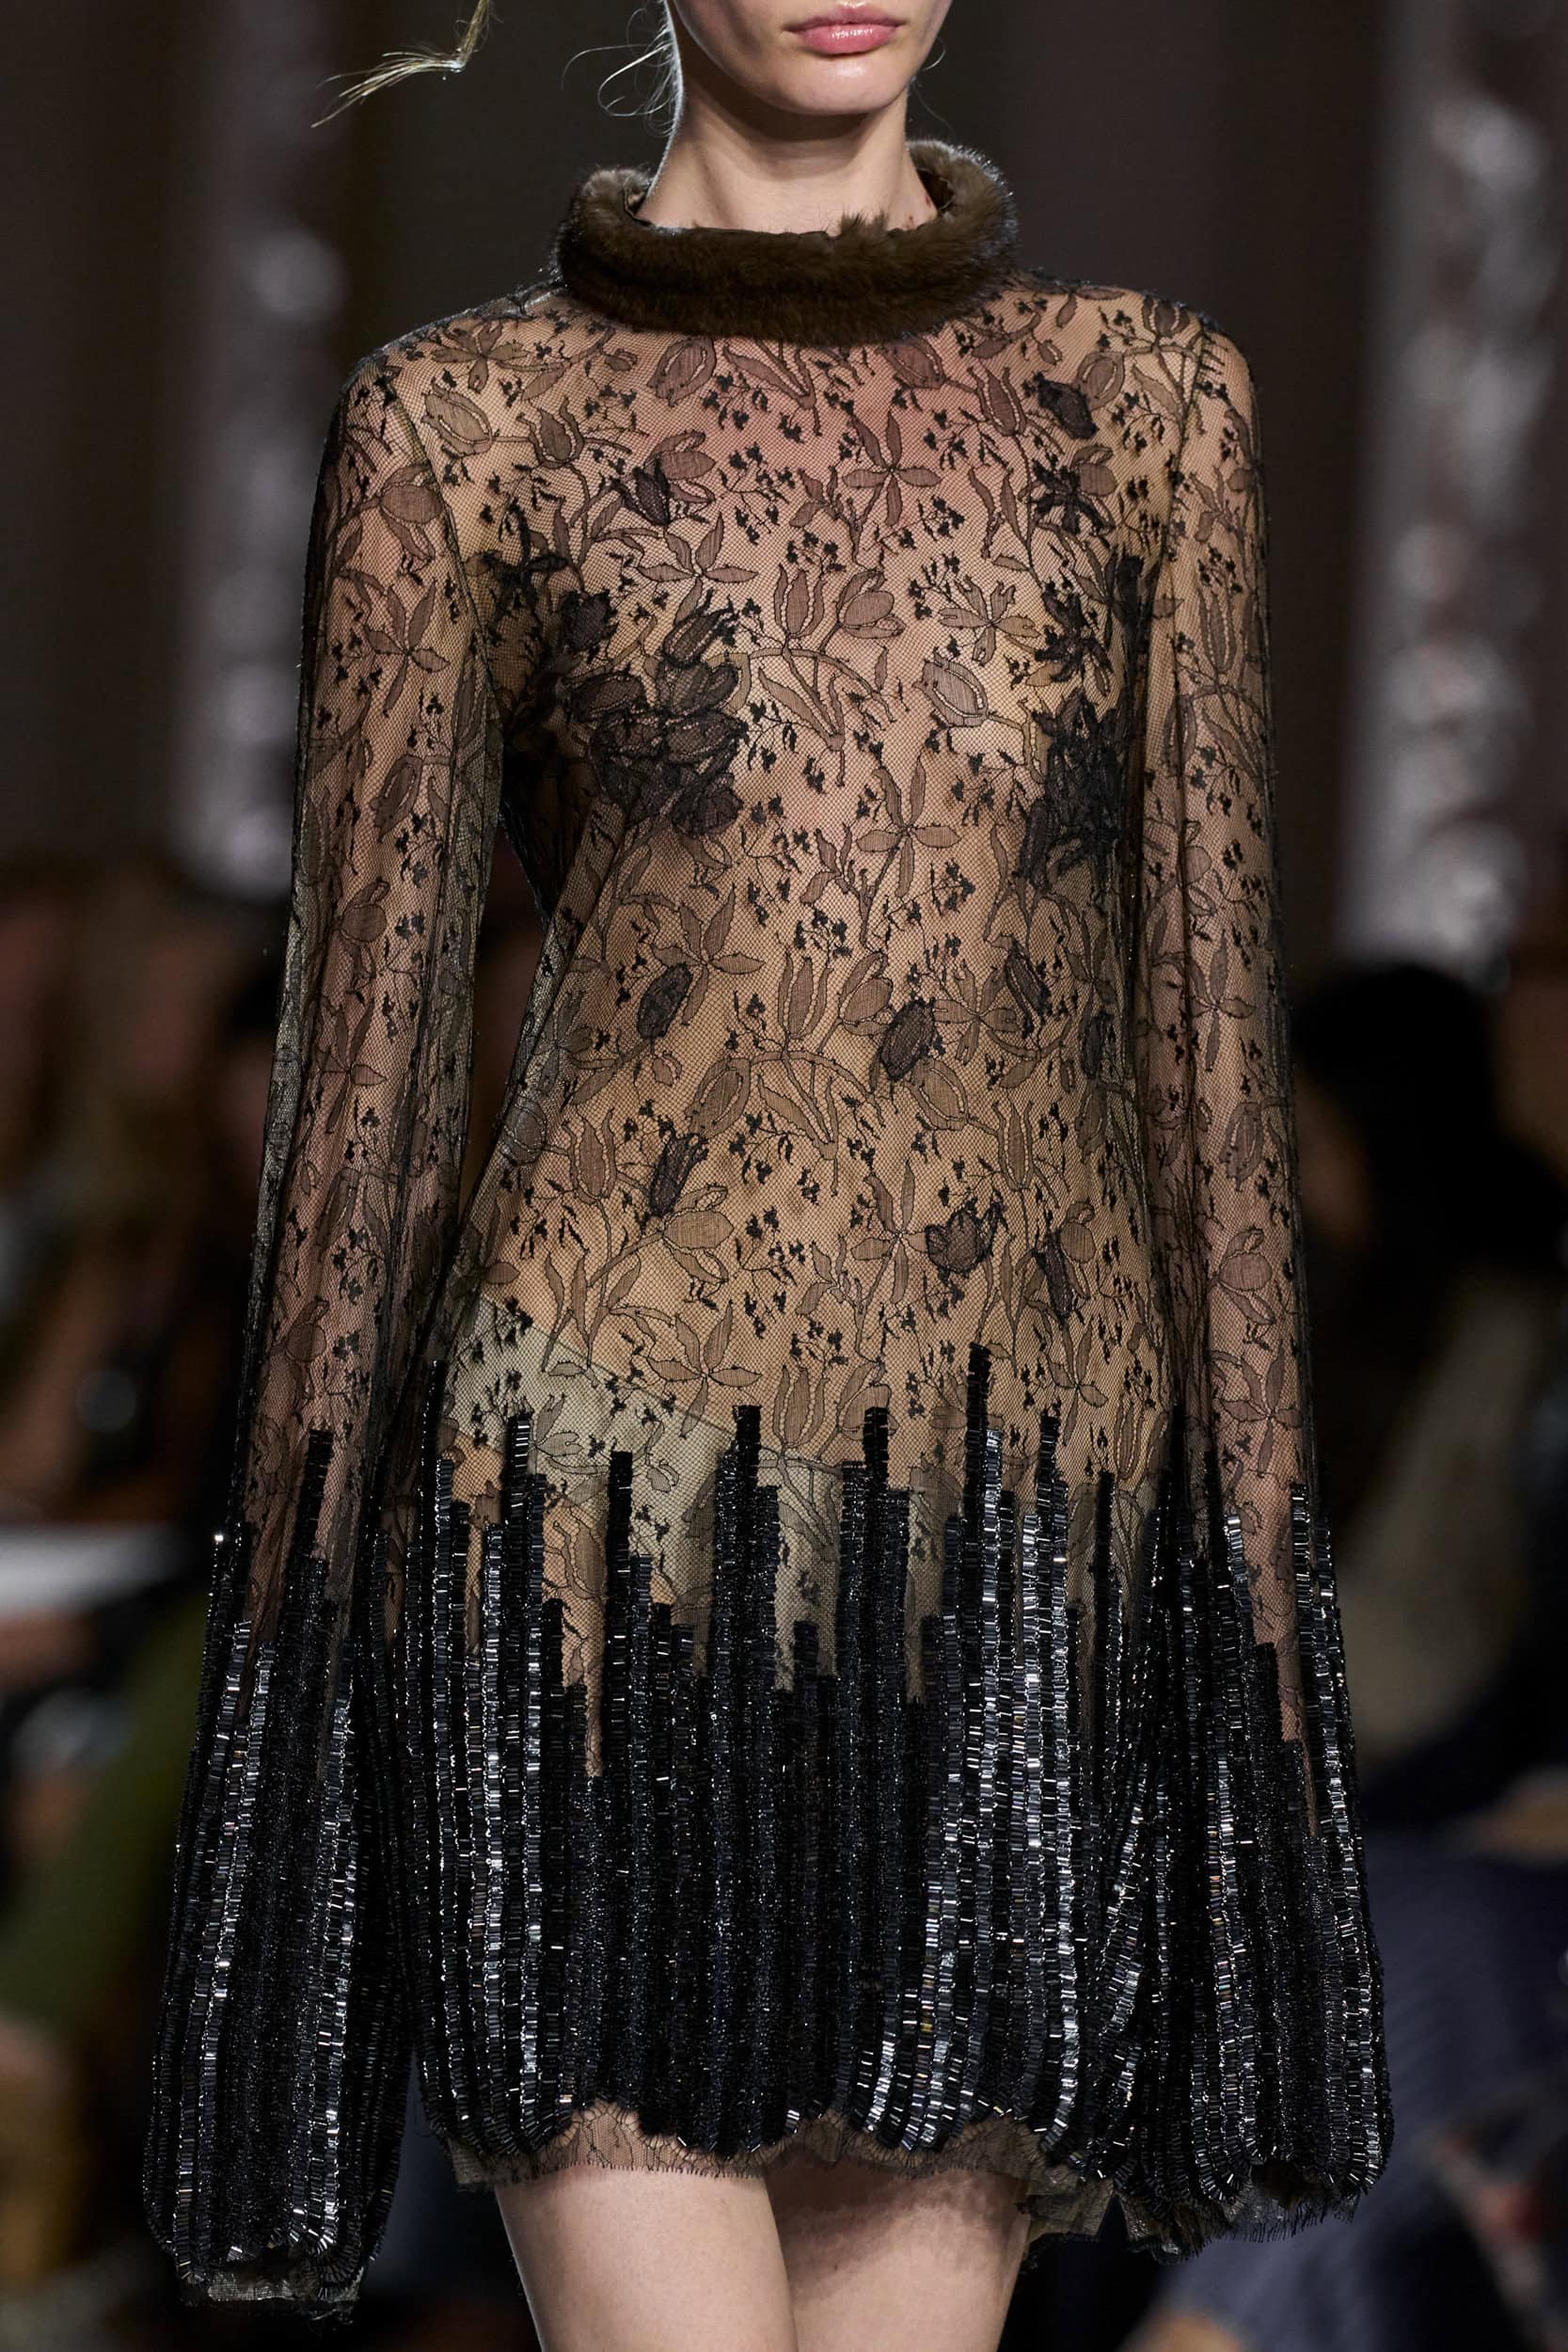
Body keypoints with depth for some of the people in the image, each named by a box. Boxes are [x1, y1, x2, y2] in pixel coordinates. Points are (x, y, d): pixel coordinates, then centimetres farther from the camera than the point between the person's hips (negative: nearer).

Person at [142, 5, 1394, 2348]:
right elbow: (368, 1036, 4)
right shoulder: (460, 422, 4)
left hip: (1027, 1545, 3)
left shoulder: (1149, 397, 11)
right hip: (620, 1534, -3)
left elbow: (1208, 1015, 9)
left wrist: (1256, 1575, 4)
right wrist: (293, 1602, 3)